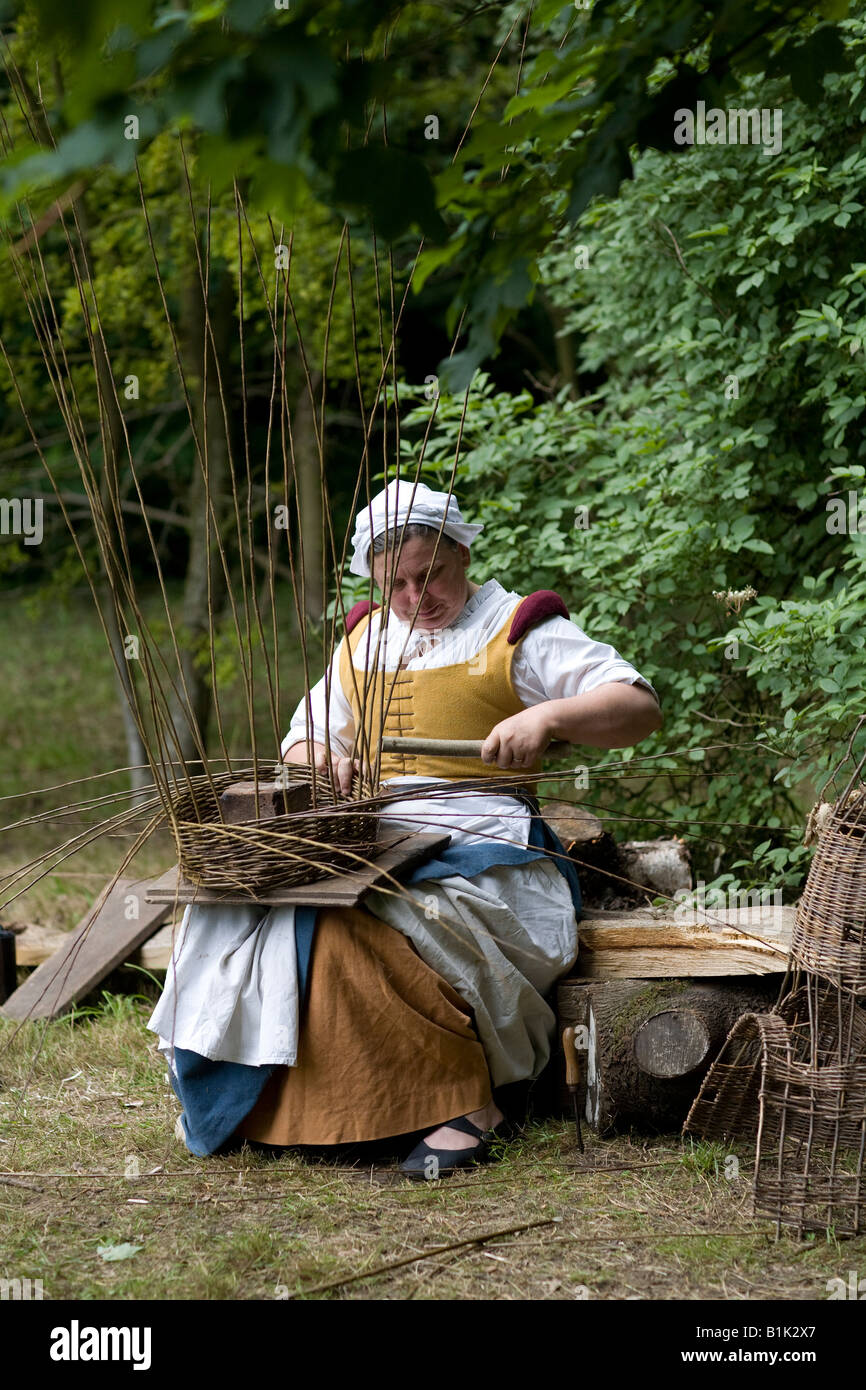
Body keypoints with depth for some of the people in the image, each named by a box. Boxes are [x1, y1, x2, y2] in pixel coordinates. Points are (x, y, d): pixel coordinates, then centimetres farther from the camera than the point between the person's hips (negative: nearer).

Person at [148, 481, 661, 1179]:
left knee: (356, 931, -35)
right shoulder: (363, 640, 23)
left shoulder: (517, 632, 6)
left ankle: (464, 1104, -23)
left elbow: (640, 707, -3)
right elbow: (302, 743, 28)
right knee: (249, 912, -23)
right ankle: (254, 1102, -14)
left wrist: (547, 715, -22)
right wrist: (323, 761, 2)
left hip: (475, 840, -6)